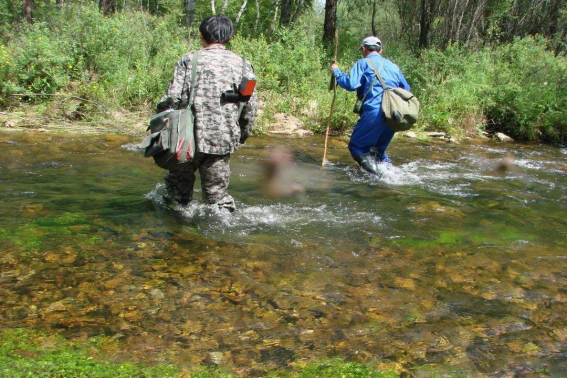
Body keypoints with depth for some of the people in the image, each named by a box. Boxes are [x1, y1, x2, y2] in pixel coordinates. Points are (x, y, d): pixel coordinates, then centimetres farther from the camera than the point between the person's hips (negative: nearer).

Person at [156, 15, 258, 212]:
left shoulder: (188, 60, -1)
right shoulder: (242, 64, 6)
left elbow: (174, 97, -9)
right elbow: (251, 104, 4)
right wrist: (243, 134, 16)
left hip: (191, 137, -2)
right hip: (224, 140, 2)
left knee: (179, 181, 18)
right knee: (217, 190, 12)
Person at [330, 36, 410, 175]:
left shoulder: (363, 63, 5)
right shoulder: (393, 66, 22)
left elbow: (351, 84, -8)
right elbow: (407, 90, 20)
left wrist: (336, 71, 6)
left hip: (374, 112, -6)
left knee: (355, 145, 4)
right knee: (379, 149, 22)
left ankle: (368, 162, -21)